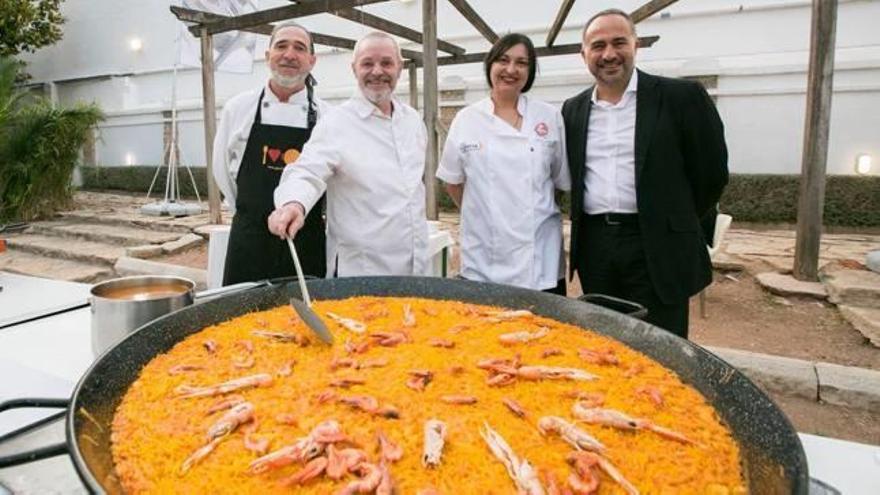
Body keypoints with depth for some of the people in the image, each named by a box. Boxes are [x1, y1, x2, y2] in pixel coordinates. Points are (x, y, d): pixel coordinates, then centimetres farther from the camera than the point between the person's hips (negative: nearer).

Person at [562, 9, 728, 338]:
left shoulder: (681, 97, -4)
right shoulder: (573, 110, 10)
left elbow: (712, 172, 1)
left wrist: (675, 223, 7)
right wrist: (593, 221, 12)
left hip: (656, 248, -4)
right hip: (594, 247, 4)